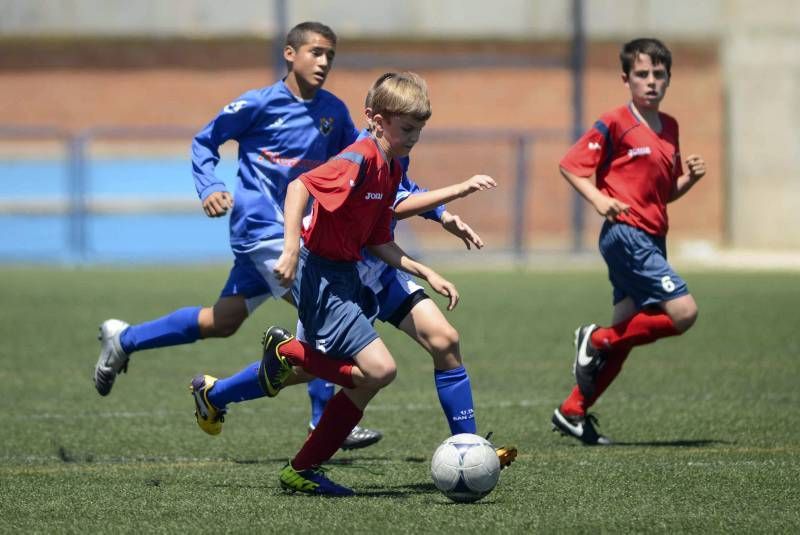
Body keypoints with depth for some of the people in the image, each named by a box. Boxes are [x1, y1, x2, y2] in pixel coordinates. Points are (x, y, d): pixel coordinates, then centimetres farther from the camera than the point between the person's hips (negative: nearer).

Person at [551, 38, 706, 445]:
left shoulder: (669, 128, 16)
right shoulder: (615, 124, -7)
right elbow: (570, 165, -6)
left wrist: (691, 177, 3)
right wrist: (599, 199, -19)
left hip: (651, 239, 8)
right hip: (626, 233, -8)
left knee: (626, 331, 9)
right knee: (683, 312, -17)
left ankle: (573, 412, 16)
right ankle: (597, 339, -1)